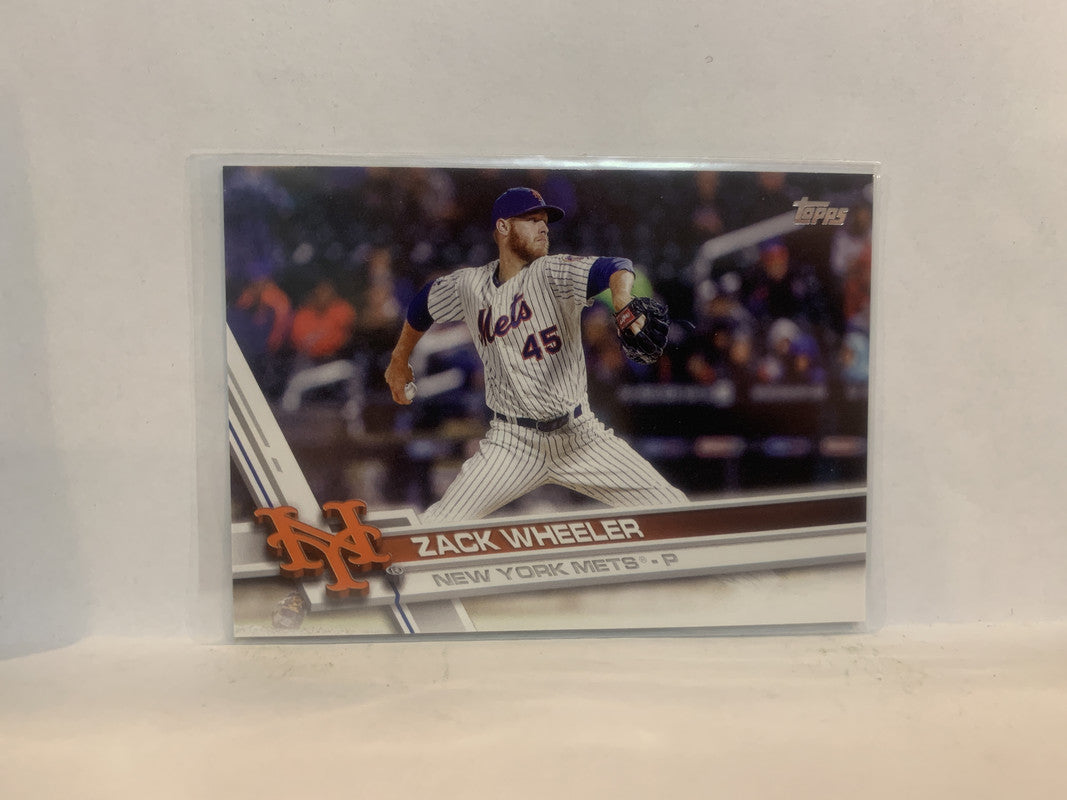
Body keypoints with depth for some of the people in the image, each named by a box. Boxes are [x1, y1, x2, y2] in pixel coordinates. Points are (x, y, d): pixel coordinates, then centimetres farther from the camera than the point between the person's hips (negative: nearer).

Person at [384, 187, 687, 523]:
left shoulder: (551, 272, -9)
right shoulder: (469, 285, 0)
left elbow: (614, 267, -28)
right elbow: (423, 304, 20)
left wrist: (622, 300, -51)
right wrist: (399, 362, 29)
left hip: (580, 435, -1)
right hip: (513, 442, 1)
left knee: (670, 509, -6)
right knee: (441, 522, -10)